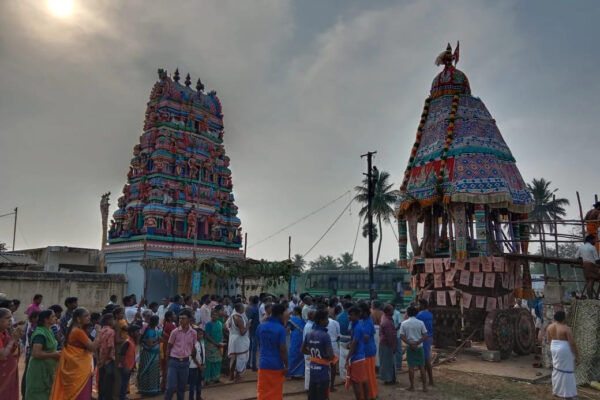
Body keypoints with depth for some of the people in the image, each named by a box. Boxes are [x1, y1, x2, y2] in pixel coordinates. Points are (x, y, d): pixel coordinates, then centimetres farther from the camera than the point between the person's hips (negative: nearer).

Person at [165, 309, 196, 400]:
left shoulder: (193, 333, -3)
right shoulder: (175, 332, -9)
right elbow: (169, 346, 2)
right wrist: (170, 358, 5)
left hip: (185, 362, 2)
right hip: (174, 362, -2)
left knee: (182, 387, 11)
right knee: (171, 386, -5)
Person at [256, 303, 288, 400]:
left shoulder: (261, 326, -1)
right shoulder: (281, 329, -17)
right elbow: (283, 349, -18)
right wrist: (286, 365, -10)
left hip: (263, 364, 4)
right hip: (277, 365, -4)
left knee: (262, 392, 13)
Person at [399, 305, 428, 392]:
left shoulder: (404, 323, -3)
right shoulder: (420, 323, -4)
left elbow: (402, 336, -8)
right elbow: (425, 336, -8)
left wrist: (410, 344, -11)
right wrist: (417, 343, -13)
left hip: (410, 347, 0)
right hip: (419, 347, 0)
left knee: (411, 366, 6)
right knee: (421, 366, 9)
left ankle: (412, 386, 10)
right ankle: (424, 386, 13)